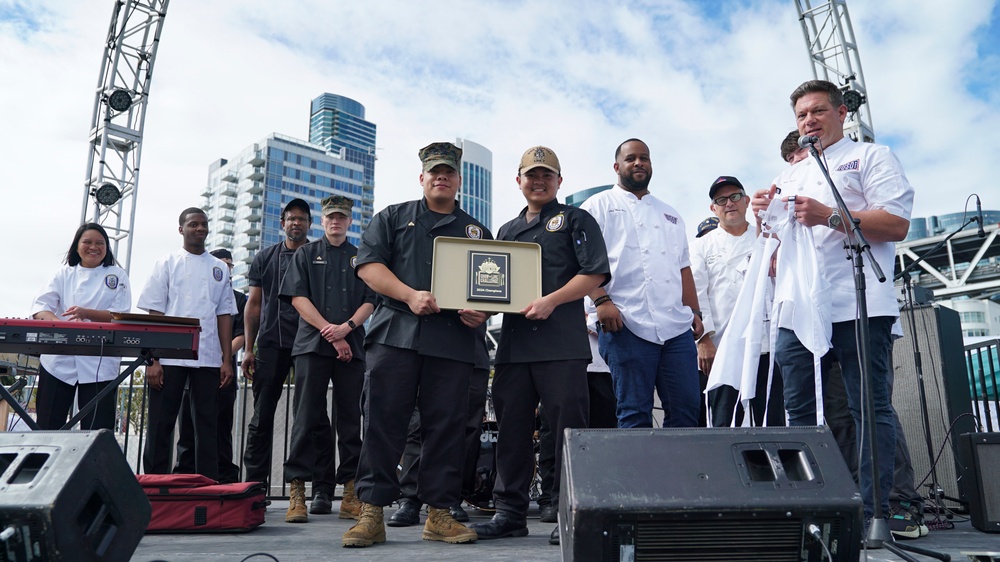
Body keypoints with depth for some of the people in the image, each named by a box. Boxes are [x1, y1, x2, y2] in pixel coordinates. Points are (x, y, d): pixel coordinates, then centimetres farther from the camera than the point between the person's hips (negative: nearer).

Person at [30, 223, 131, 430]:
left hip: (99, 364, -2)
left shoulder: (117, 275, 5)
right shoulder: (64, 274, 10)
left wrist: (86, 313, -22)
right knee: (47, 426, 7)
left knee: (96, 429, 0)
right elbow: (40, 306, -3)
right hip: (58, 360, 2)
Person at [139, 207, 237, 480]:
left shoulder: (219, 268, 13)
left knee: (207, 426, 5)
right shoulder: (166, 264, 7)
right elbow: (155, 313, 1)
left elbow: (224, 315, 10)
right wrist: (152, 360, -7)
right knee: (160, 425, 2)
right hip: (169, 357, -2)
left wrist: (227, 359, 3)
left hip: (208, 360, 2)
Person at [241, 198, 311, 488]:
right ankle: (255, 483, 9)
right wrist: (248, 349, 5)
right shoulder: (265, 257, 14)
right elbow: (254, 304, 12)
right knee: (262, 415, 2)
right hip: (271, 344, 2)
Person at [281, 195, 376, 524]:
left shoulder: (360, 258, 17)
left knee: (350, 419, 1)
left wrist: (346, 327, -11)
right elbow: (297, 298, 2)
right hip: (312, 344, -1)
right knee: (309, 418, -4)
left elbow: (370, 302, 8)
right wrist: (330, 332, -9)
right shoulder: (306, 254, 14)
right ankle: (297, 490, -1)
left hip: (352, 347, 2)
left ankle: (350, 491, 4)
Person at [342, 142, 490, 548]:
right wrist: (410, 295, -12)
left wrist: (481, 312, -5)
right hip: (396, 332, -1)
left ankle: (439, 514, 11)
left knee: (446, 427, 2)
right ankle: (371, 514, 2)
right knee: (383, 421, -4)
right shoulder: (393, 218, 16)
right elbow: (368, 266, 3)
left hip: (453, 341, 2)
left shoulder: (477, 232, 22)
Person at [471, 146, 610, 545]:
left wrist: (551, 301, -16)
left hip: (562, 343, -5)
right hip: (513, 342, 6)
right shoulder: (507, 231, 25)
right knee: (511, 427, 7)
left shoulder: (575, 220, 7)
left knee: (568, 425, -3)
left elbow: (595, 273, -5)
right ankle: (509, 511, 17)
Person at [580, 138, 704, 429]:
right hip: (626, 324, -5)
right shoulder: (599, 206, 9)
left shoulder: (670, 214, 26)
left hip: (677, 326, 5)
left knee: (686, 408, 3)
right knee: (635, 412, -2)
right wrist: (601, 300, -15)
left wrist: (694, 312, 15)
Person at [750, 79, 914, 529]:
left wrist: (829, 216, -14)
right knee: (800, 413, 4)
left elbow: (897, 223, -5)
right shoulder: (789, 177, 27)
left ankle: (873, 515, 1)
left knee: (870, 409, -4)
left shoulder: (871, 157, 10)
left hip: (858, 306, -5)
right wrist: (766, 217, 5)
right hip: (797, 310, 6)